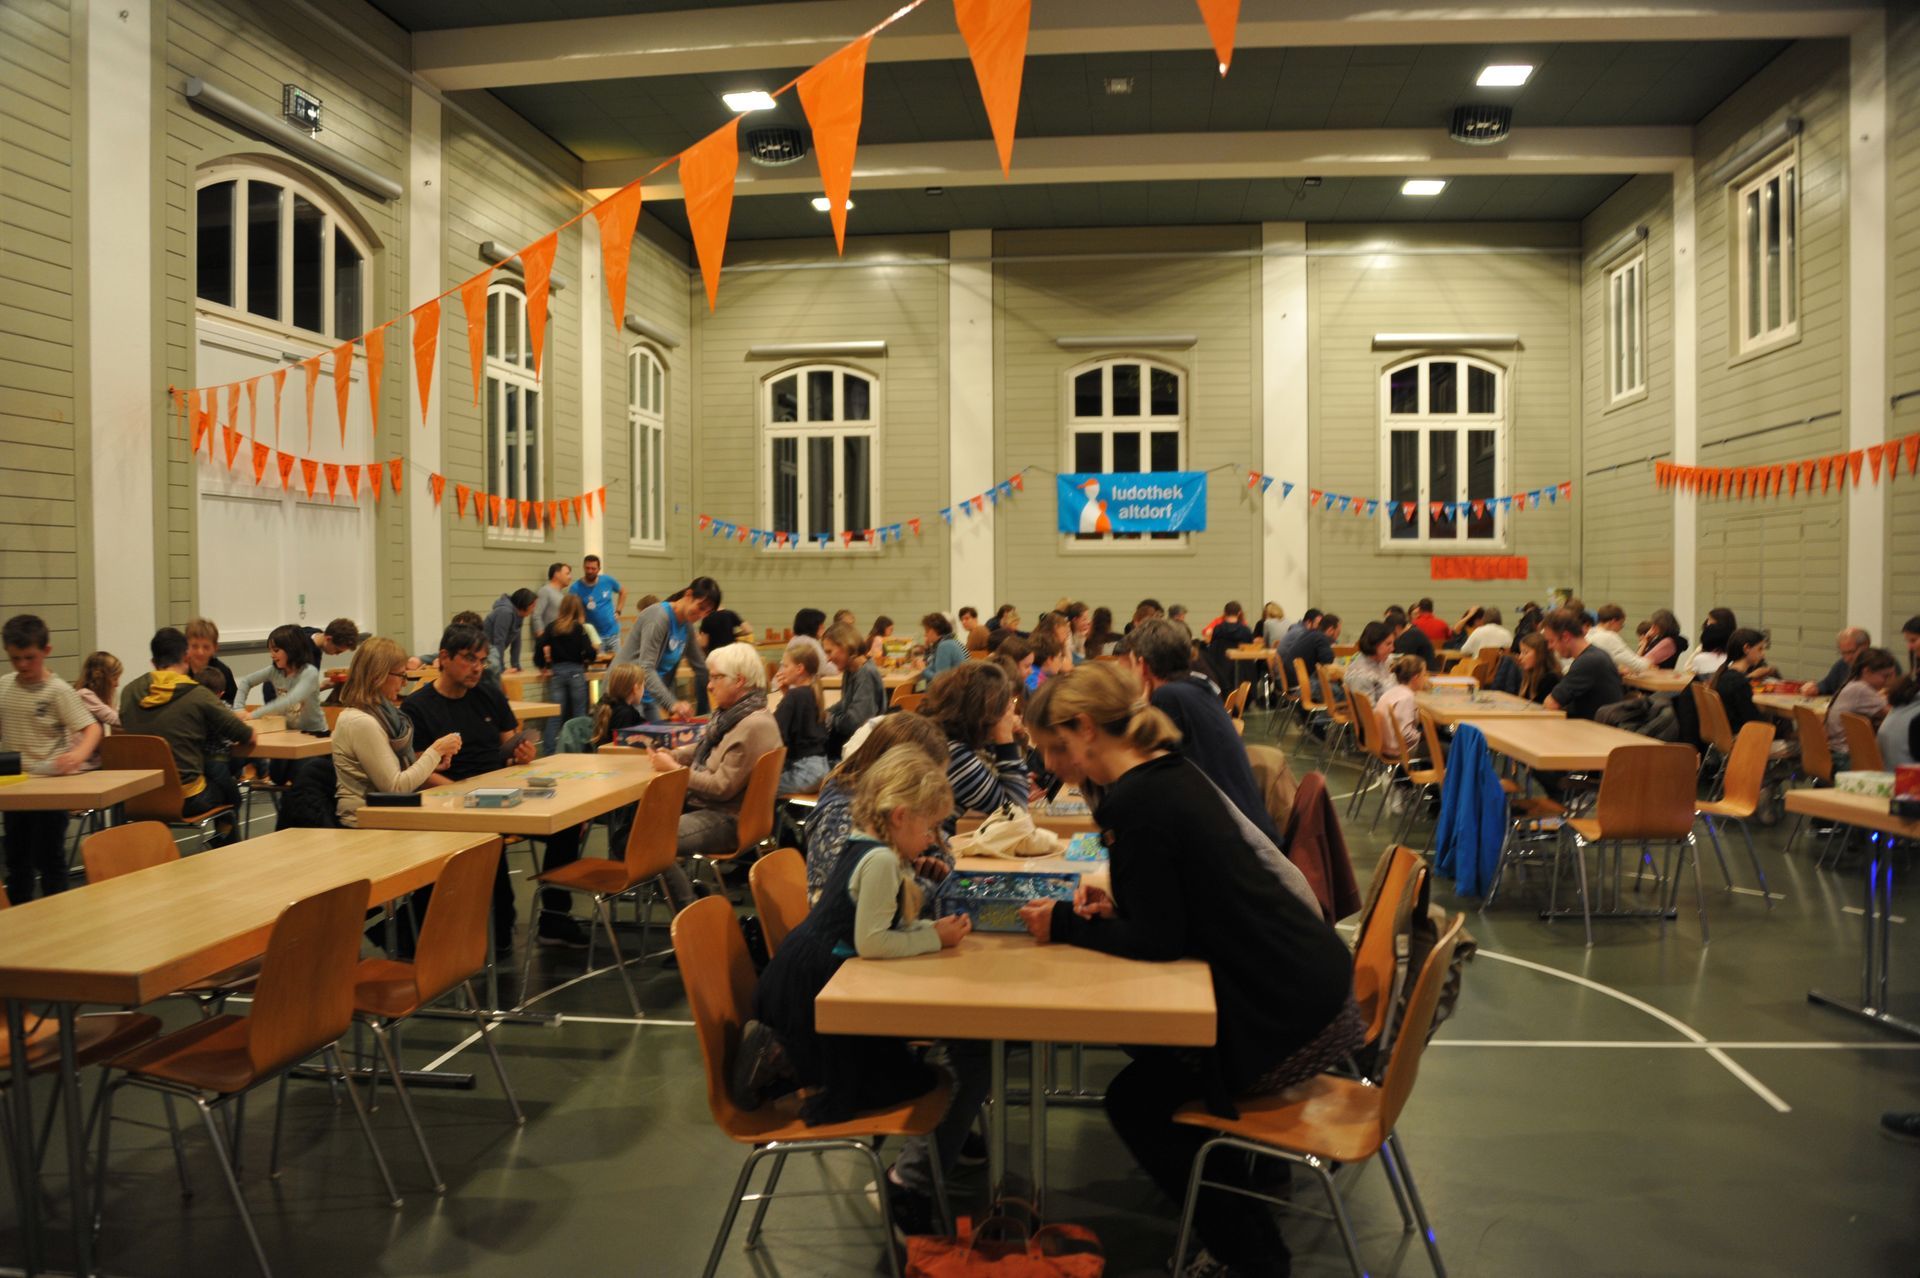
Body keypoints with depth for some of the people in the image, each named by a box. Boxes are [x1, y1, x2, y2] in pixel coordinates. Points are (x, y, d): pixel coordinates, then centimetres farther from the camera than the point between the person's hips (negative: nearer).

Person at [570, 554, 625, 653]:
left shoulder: (608, 581, -3)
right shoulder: (575, 588, -12)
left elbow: (623, 592, 16)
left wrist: (618, 611, 6)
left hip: (613, 633, 3)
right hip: (593, 636, -3)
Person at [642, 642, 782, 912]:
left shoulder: (755, 725, -22)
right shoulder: (732, 713, 9)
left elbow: (723, 787, -24)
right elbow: (705, 748, 26)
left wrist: (674, 769, -15)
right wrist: (671, 755, 7)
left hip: (730, 820, -10)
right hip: (708, 806, 10)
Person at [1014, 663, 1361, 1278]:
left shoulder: (1135, 802, -21)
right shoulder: (1170, 770, 7)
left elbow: (1158, 941, -18)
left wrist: (1063, 924, -7)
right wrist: (1116, 907, 4)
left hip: (1298, 1016, -9)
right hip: (1313, 976, 9)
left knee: (1133, 1102, 6)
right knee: (1145, 1040, 22)